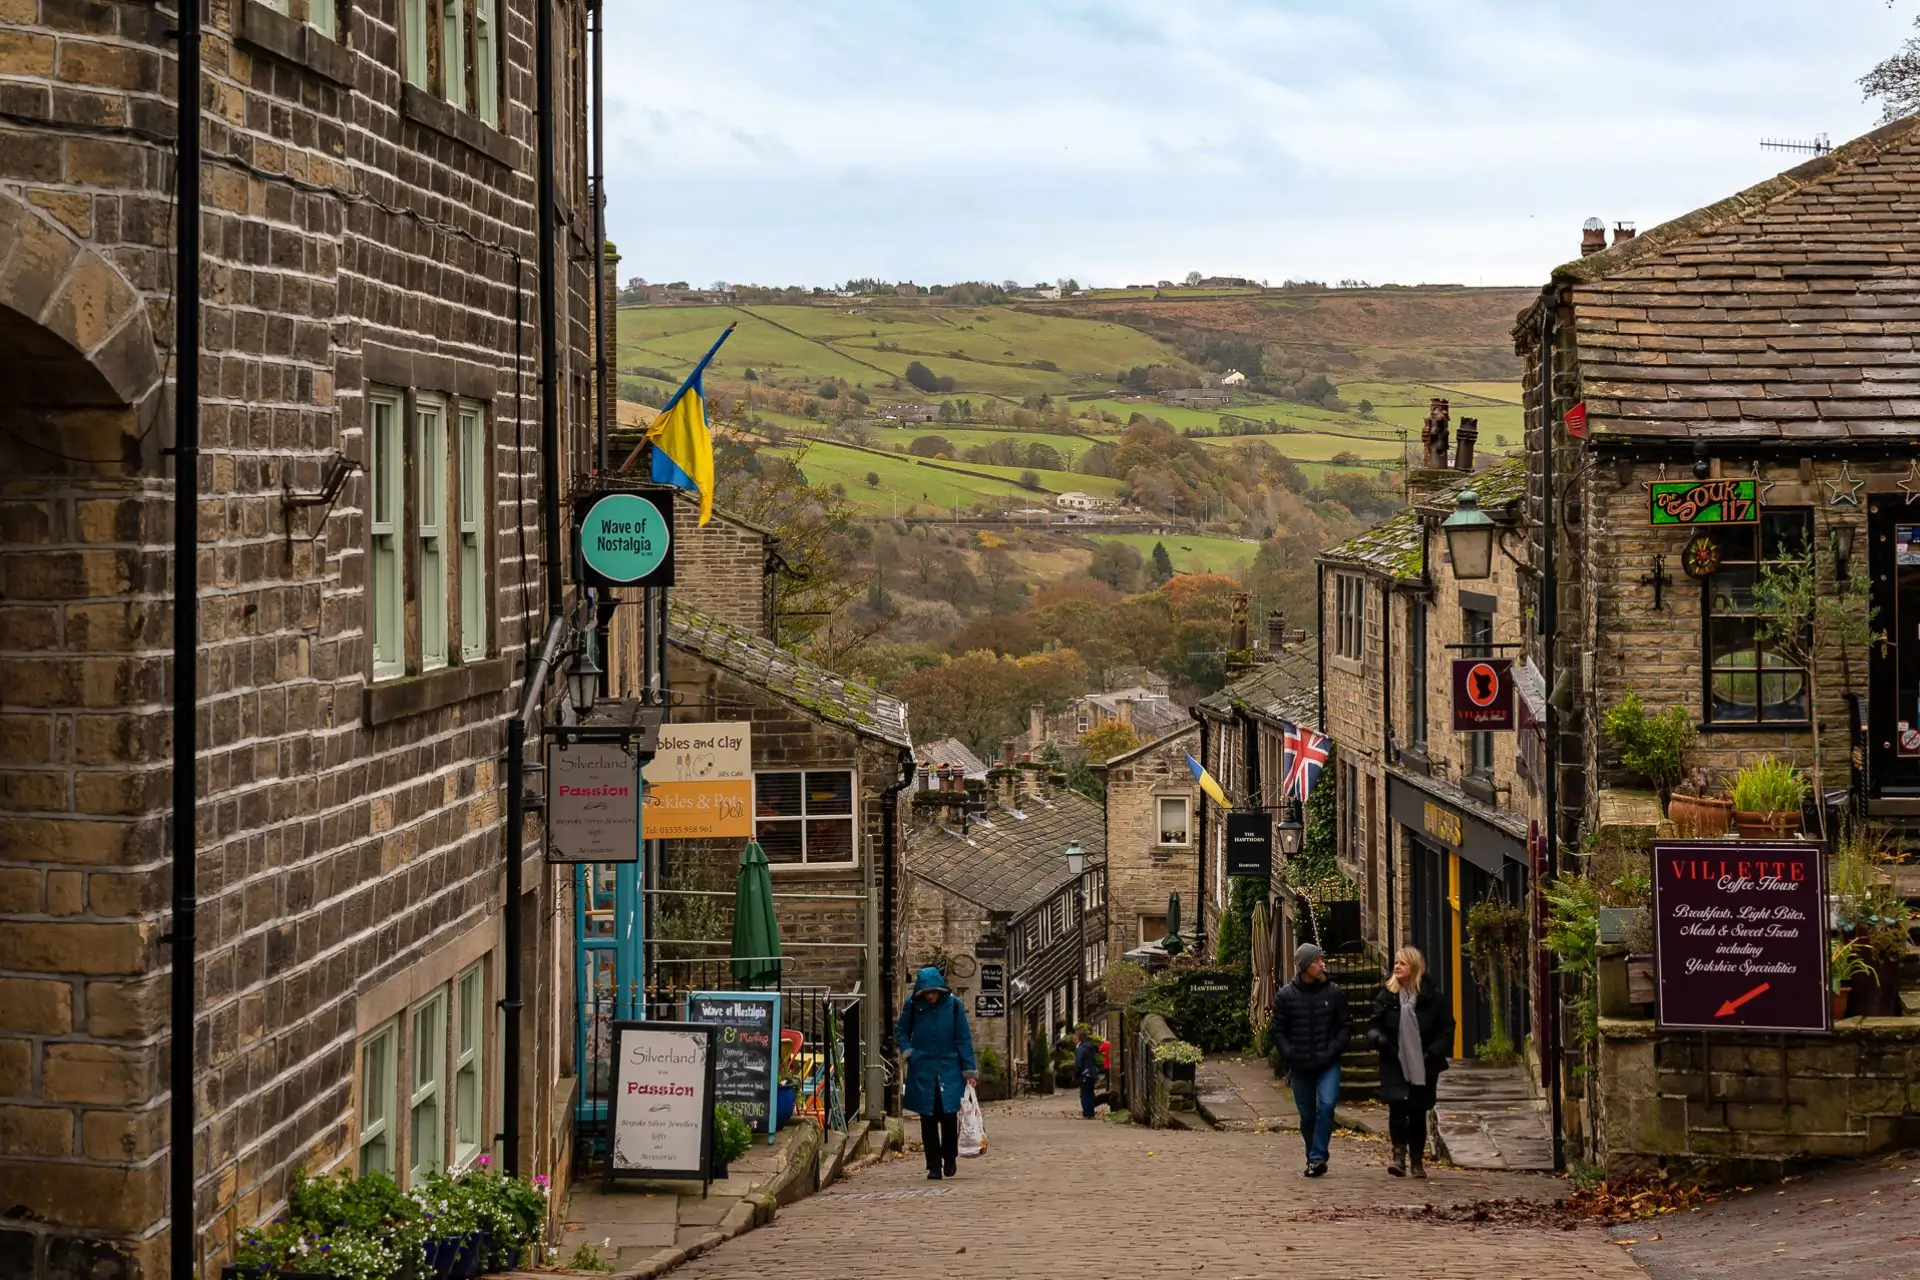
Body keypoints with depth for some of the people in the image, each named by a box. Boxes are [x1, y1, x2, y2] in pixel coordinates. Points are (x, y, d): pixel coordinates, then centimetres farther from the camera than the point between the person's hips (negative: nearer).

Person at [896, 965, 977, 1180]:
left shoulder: (953, 1005, -3)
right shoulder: (913, 1006, -2)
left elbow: (963, 1039, 1)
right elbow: (900, 1031, 13)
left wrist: (969, 1069, -1)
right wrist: (907, 1051, -4)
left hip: (949, 1071, -1)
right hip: (922, 1071, 1)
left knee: (949, 1117, -4)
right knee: (928, 1120, 2)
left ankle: (950, 1158, 18)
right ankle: (934, 1165, 10)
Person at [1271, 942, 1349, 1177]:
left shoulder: (1334, 992, 2)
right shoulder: (1285, 996, 0)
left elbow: (1343, 1026, 7)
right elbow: (1278, 1031, 5)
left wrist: (1334, 1049, -8)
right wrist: (1289, 1053, -9)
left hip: (1328, 1064, -1)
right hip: (1300, 1067, 1)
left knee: (1326, 1105, -19)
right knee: (1307, 1115, 9)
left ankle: (1317, 1156, -15)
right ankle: (1314, 1158, 24)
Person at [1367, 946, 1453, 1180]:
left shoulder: (1433, 997, -3)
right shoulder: (1387, 997, 3)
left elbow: (1446, 1030, -1)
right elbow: (1373, 1025, 7)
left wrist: (1433, 1053, -14)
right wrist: (1378, 1038, -16)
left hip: (1423, 1067, 0)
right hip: (1394, 1065, 0)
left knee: (1418, 1114, 8)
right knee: (1397, 1107, -17)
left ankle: (1417, 1160, 20)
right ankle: (1399, 1153, -11)